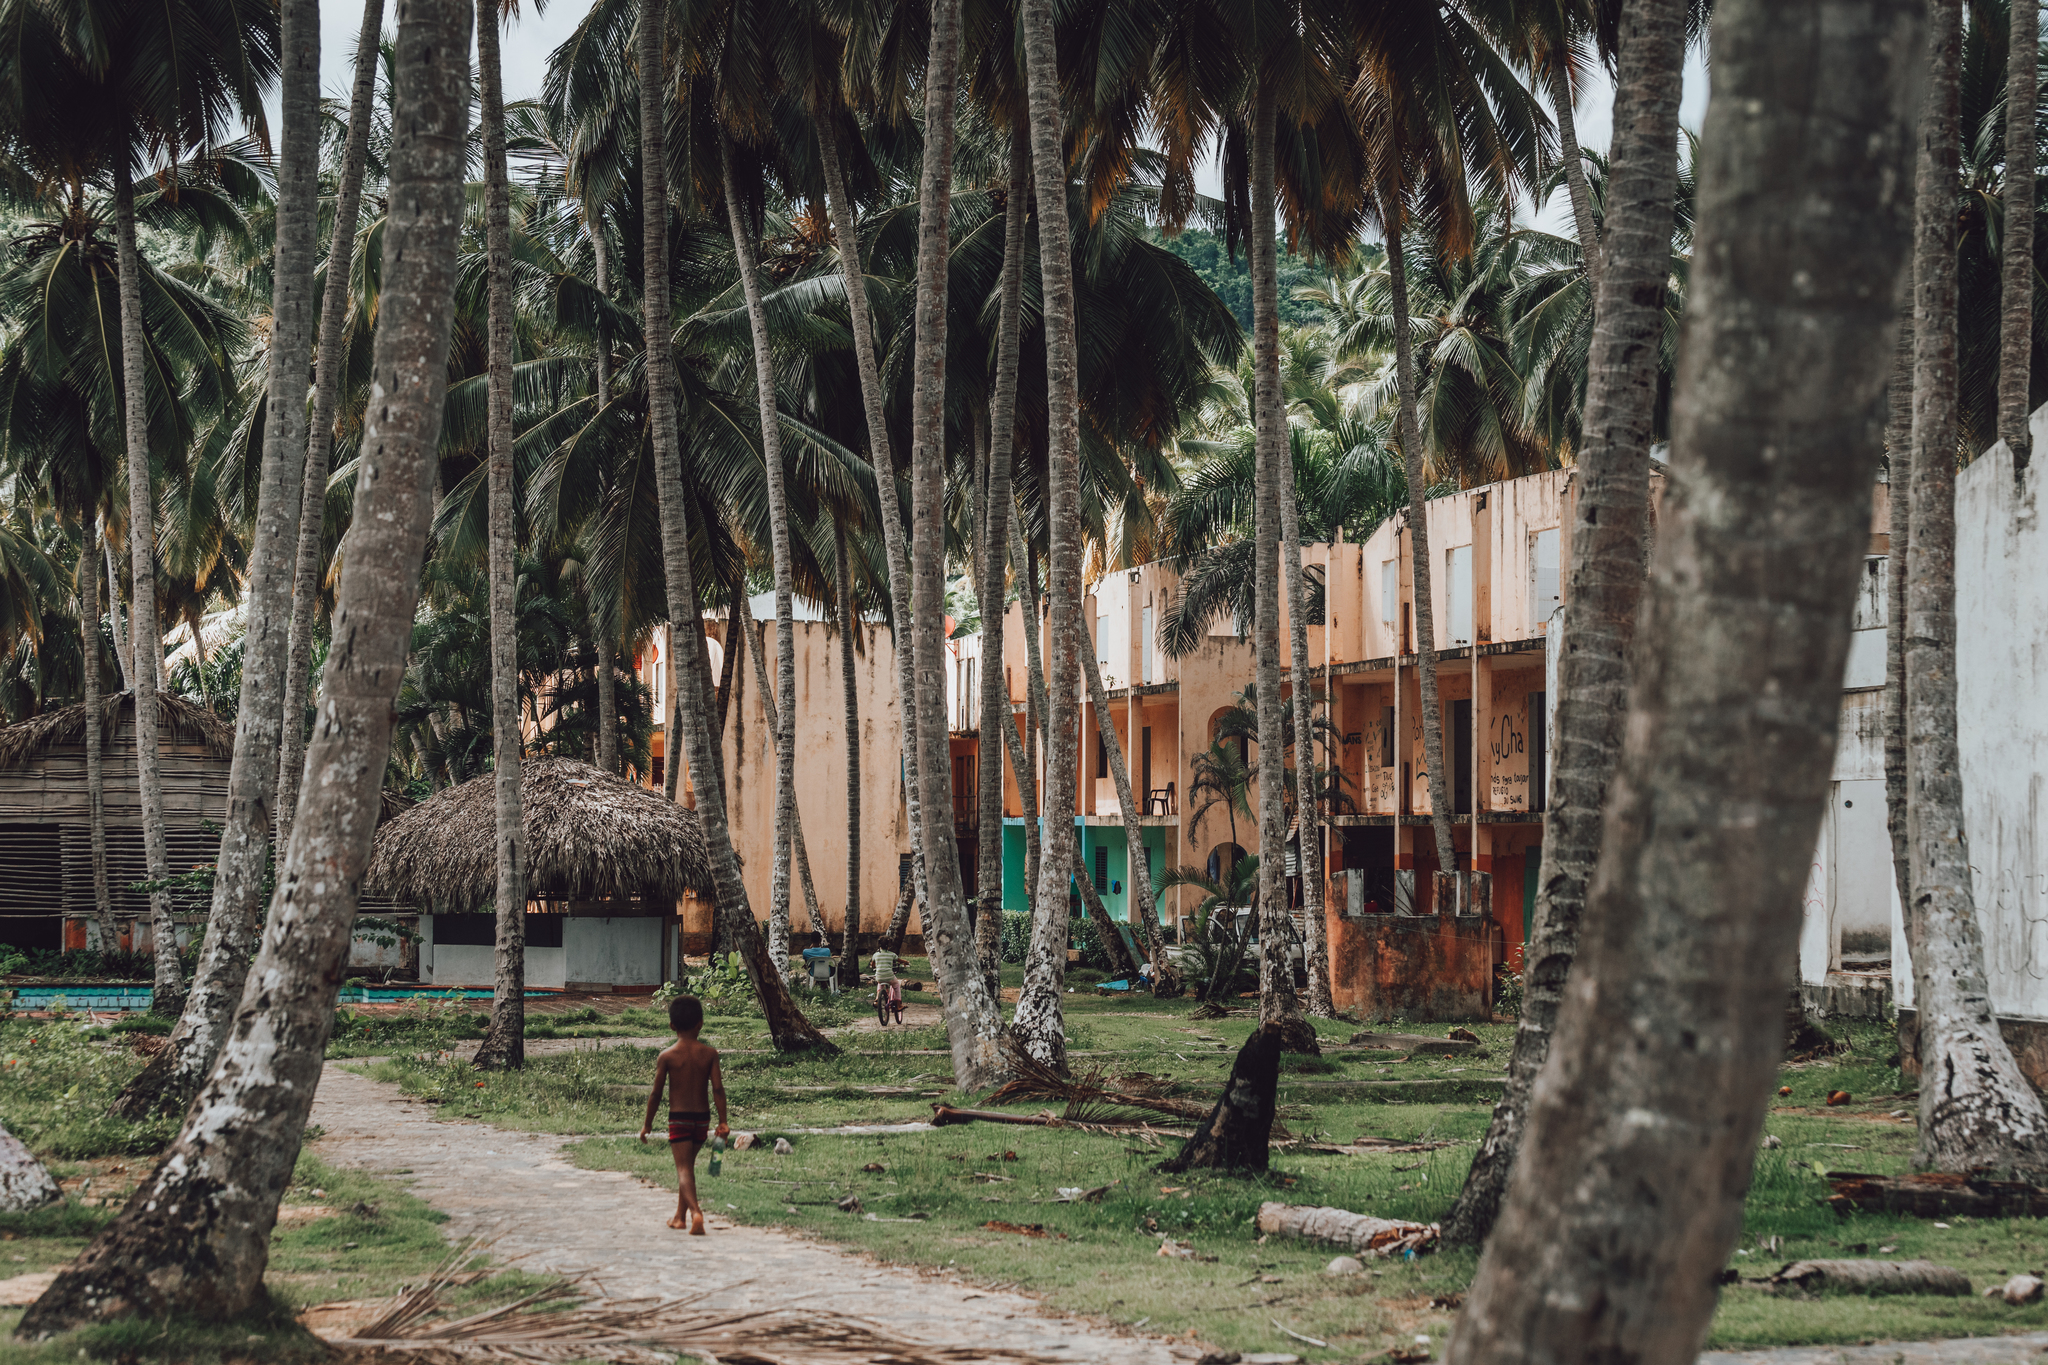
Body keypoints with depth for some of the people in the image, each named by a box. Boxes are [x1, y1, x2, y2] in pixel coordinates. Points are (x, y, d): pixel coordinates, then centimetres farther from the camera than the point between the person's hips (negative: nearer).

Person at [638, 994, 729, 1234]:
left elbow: (656, 1093, -5)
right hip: (702, 1117, 3)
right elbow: (718, 1088, -7)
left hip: (678, 1118, -3)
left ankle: (695, 1211, -31)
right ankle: (680, 1215, 29)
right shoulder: (709, 1053, -2)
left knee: (684, 1169, -8)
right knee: (688, 1164, 21)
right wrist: (722, 1122, -3)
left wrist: (647, 1124, 7)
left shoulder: (667, 1057, -7)